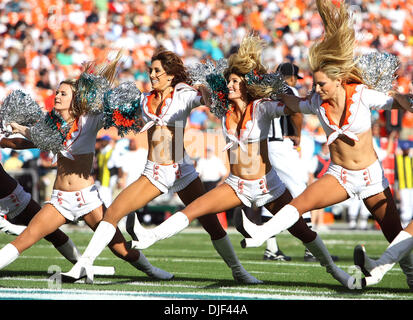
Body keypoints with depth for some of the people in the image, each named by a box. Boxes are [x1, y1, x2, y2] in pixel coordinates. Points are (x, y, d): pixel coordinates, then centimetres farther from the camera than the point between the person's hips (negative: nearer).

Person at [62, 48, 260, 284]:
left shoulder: (182, 96, -3)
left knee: (211, 222, -5)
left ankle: (238, 270, 11)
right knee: (113, 212, -9)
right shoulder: (145, 101, 9)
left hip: (182, 171, -3)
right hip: (153, 174, 3)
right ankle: (85, 264, -4)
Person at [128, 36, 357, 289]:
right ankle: (149, 238, -12)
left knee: (301, 230, 0)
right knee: (192, 210, -13)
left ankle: (332, 268, 19)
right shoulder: (225, 111, 0)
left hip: (267, 183, -4)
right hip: (236, 184, 4)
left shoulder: (261, 108, -14)